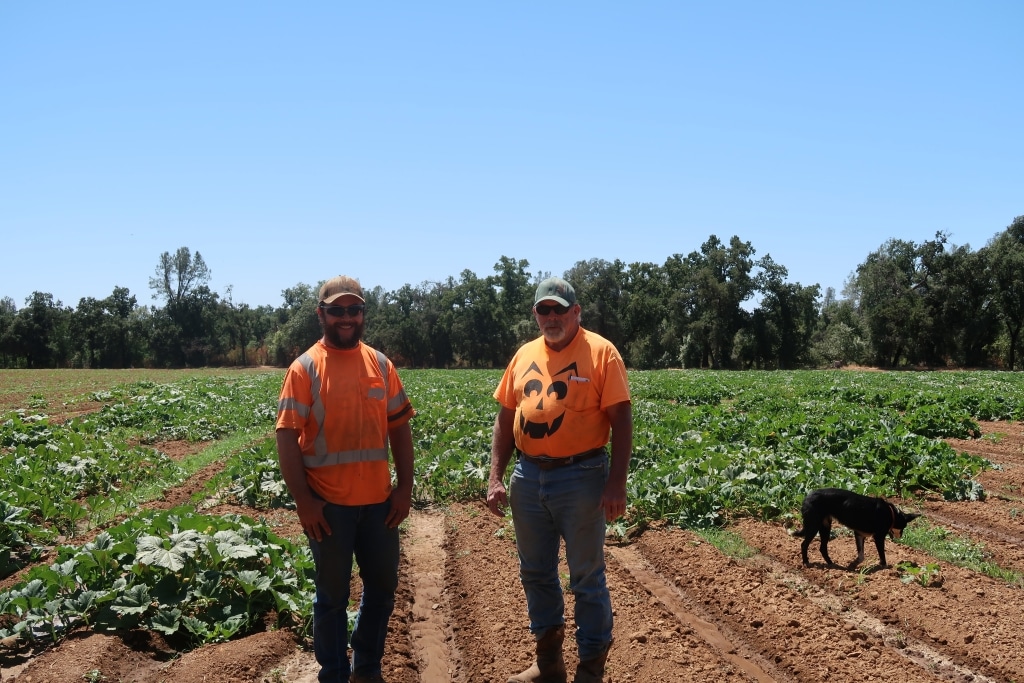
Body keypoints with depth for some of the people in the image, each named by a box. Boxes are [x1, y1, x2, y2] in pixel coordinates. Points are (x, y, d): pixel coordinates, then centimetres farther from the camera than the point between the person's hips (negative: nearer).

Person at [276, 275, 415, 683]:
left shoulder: (380, 364, 5)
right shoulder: (305, 368, -7)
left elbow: (400, 428, 9)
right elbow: (287, 438, -10)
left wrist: (405, 487, 3)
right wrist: (302, 500, -14)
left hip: (379, 500, 4)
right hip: (329, 504, -4)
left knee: (382, 588, 15)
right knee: (332, 595, 9)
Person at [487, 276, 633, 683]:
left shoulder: (600, 352, -7)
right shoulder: (524, 355, 8)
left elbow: (621, 421, -9)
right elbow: (505, 419, 12)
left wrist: (617, 483, -15)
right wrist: (495, 477, 5)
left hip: (581, 477, -5)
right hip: (528, 478, 6)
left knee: (587, 578, 5)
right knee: (535, 573, 15)